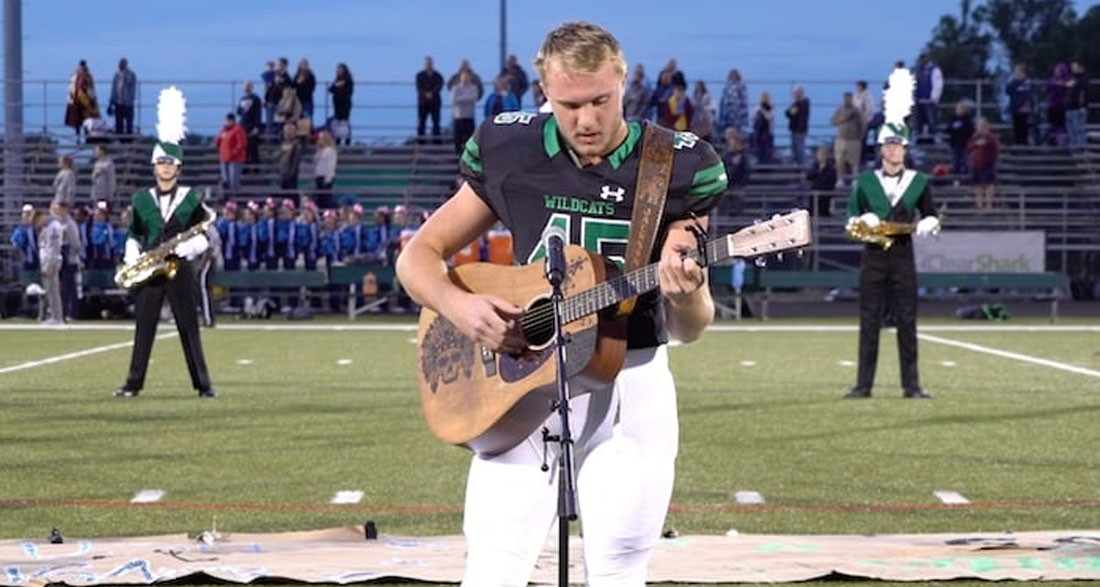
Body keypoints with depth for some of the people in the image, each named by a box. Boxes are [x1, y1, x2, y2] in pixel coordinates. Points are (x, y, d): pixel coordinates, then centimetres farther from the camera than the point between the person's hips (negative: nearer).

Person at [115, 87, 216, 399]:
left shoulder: (191, 199, 3)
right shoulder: (141, 200, 9)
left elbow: (204, 236, 2)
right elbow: (133, 235, 15)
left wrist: (187, 247, -16)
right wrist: (132, 259, -1)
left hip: (180, 269, -2)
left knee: (189, 328, -2)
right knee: (143, 327, 1)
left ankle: (203, 384, 1)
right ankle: (133, 383, 5)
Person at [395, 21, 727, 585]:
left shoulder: (675, 168, -3)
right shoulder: (508, 154, 0)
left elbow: (688, 329, 1)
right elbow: (417, 257, 7)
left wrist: (686, 294, -24)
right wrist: (458, 305, -14)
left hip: (630, 388, 0)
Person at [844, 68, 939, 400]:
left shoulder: (919, 182, 6)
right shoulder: (866, 181, 7)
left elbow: (931, 217, 10)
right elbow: (851, 218, 9)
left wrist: (927, 225, -12)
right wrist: (863, 221, -13)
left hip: (903, 257, 0)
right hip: (873, 257, 0)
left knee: (907, 322, -1)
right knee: (869, 321, 1)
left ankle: (911, 385, 3)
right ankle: (864, 384, 5)